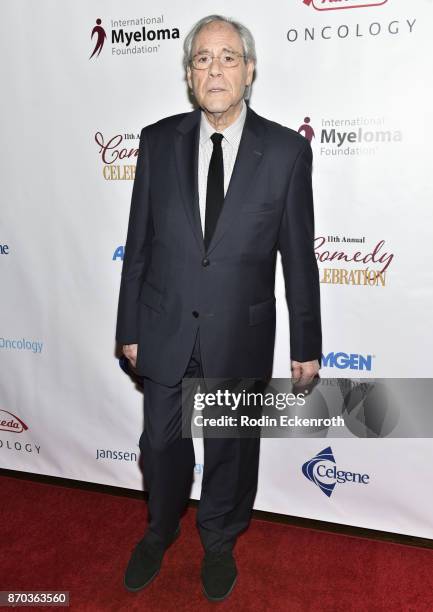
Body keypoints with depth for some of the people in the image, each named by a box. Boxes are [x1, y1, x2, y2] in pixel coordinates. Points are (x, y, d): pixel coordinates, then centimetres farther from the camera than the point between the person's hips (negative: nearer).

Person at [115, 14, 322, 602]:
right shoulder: (158, 141, -2)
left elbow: (298, 255, -5)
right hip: (167, 329, 2)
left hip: (241, 335, -1)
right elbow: (138, 244, 2)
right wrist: (130, 327, 4)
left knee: (232, 448, 17)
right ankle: (160, 532, 49)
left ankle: (219, 542, 46)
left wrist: (307, 344, -2)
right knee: (162, 444, 19)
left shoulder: (287, 150, -8)